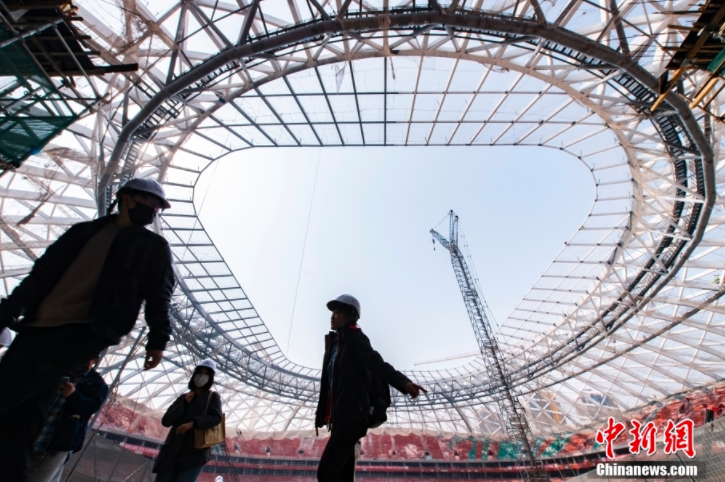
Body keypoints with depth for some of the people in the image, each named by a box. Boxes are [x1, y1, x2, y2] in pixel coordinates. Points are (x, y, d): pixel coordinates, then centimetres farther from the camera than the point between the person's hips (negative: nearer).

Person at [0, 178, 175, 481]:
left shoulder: (155, 247, 8)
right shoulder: (85, 230, 19)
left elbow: (159, 296, 0)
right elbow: (43, 272, 17)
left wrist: (158, 338, -8)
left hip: (86, 331, -5)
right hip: (39, 325, 5)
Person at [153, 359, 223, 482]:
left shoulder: (213, 397, 5)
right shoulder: (184, 397, 14)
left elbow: (216, 417, -9)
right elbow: (165, 421, 6)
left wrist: (193, 423, -20)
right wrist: (184, 403, -5)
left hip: (194, 454, -4)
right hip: (172, 453, 4)